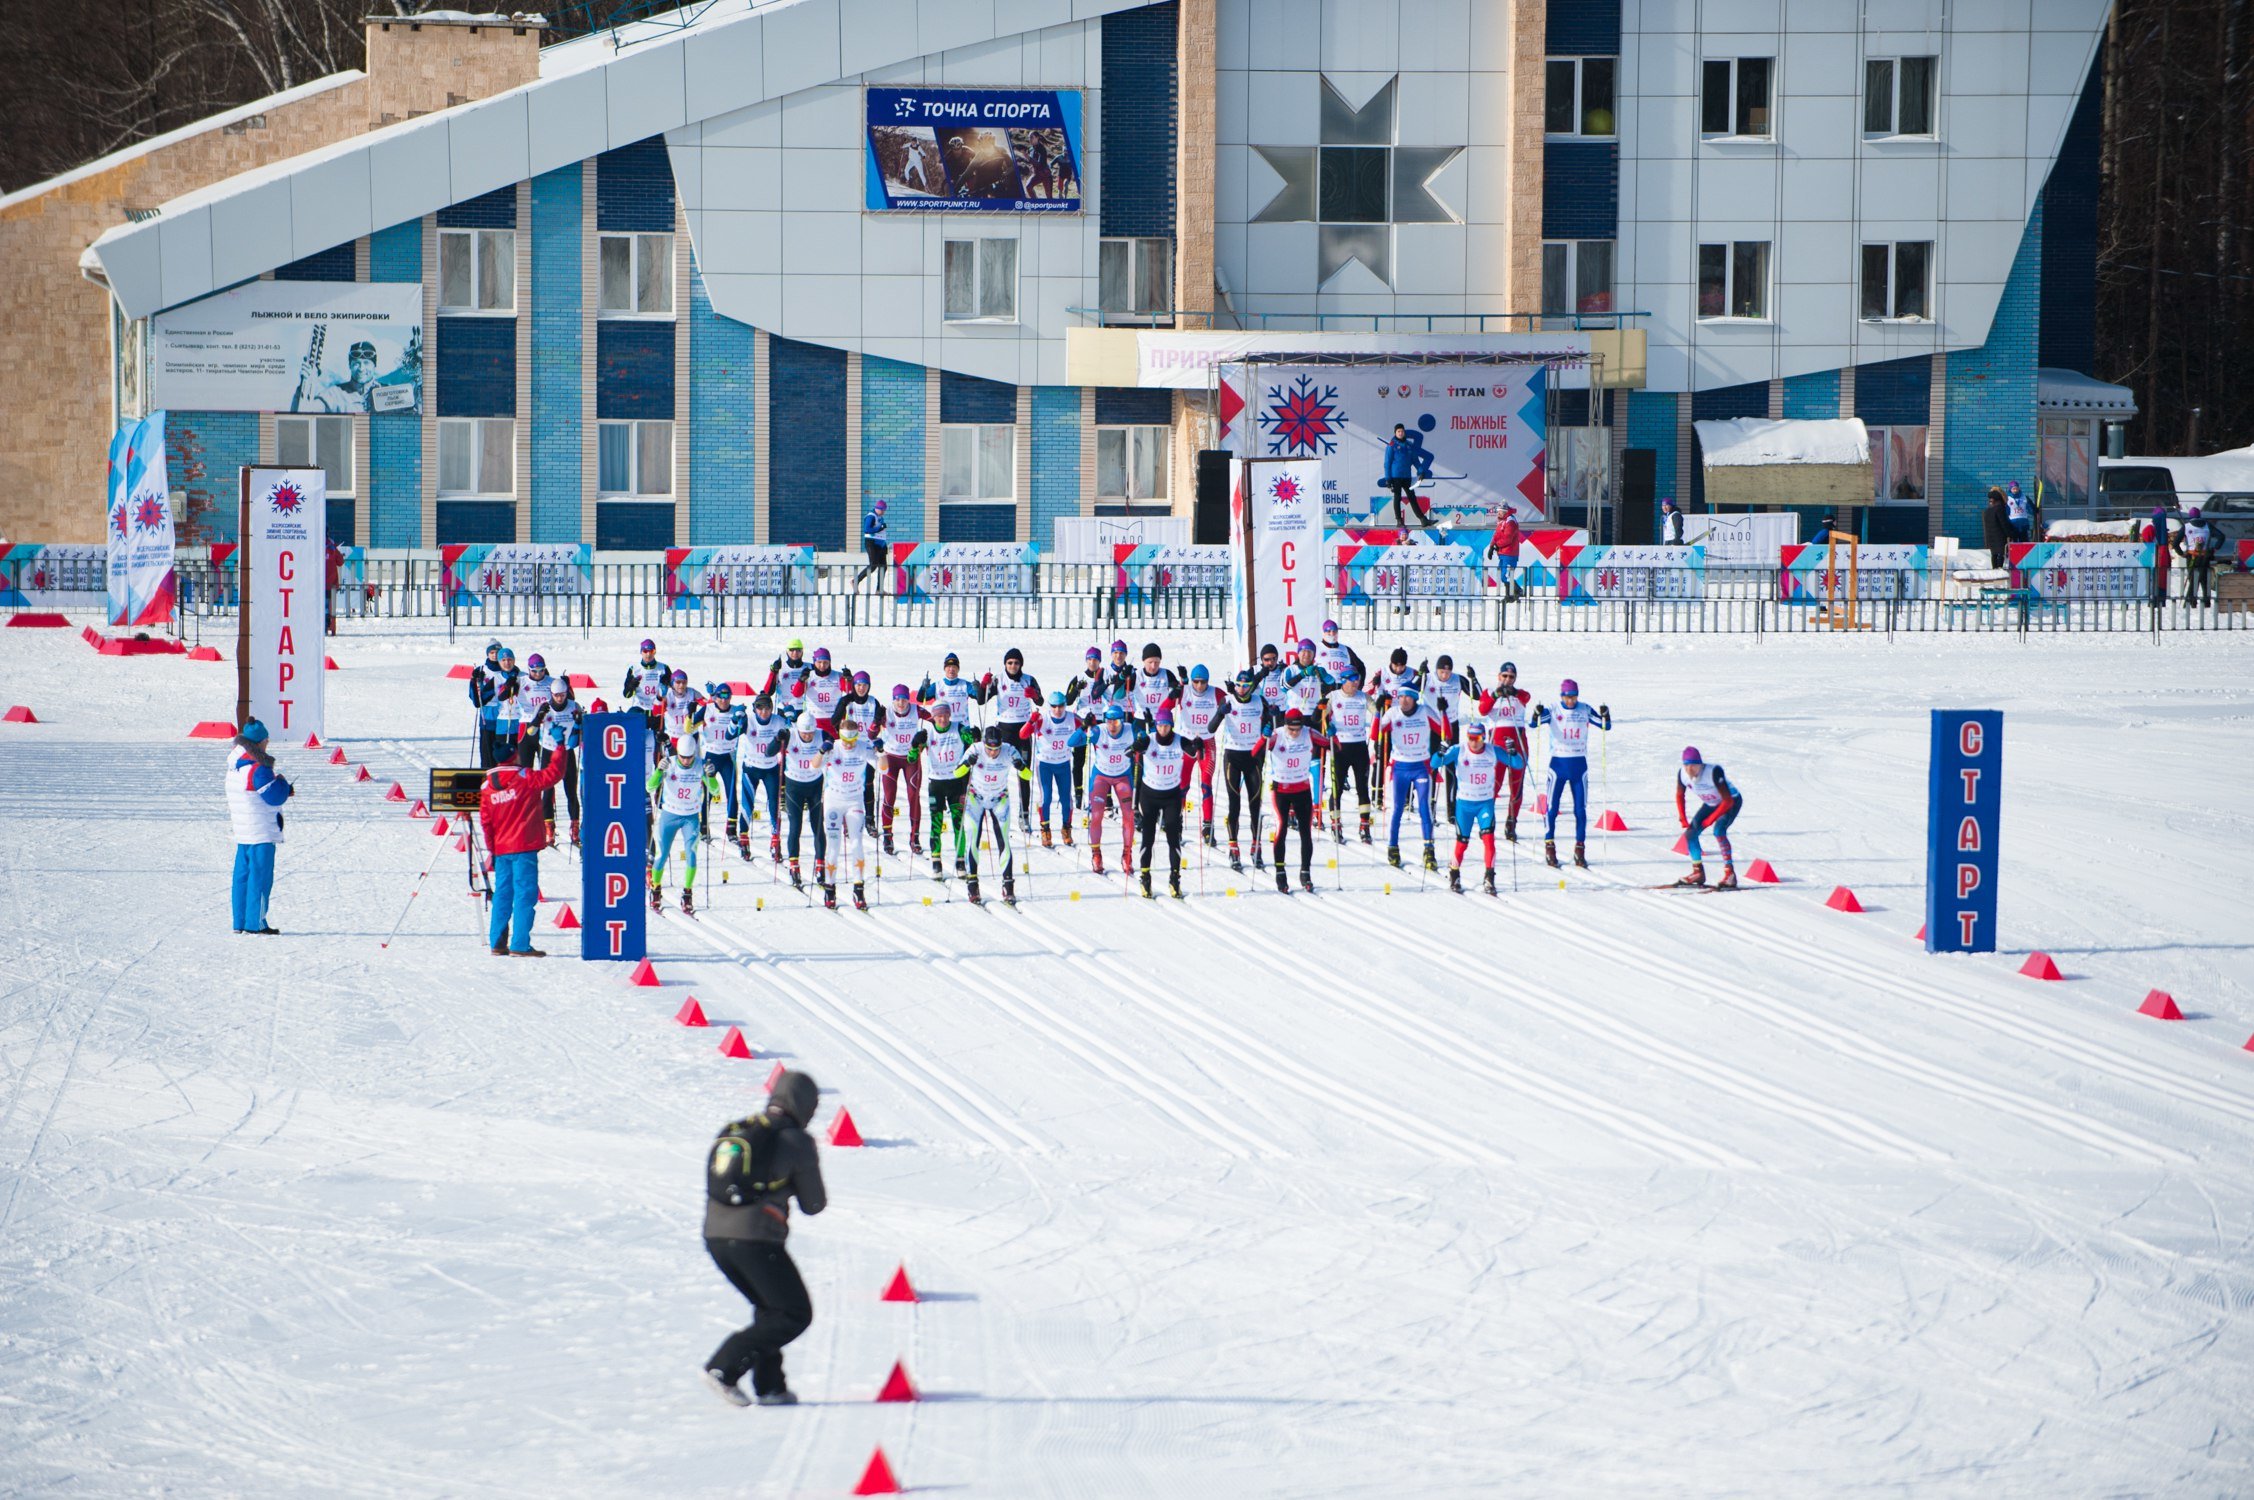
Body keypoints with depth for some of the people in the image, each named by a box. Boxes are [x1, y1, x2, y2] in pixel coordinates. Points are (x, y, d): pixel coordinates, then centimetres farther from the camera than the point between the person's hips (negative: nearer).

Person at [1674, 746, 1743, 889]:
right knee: (1690, 833, -1)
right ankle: (1698, 872, 16)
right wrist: (1682, 818, -7)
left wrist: (1711, 819, -28)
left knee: (1718, 830, -30)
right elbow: (1679, 796, 2)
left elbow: (1728, 801, -31)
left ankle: (1730, 874, -29)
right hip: (1710, 804, 7)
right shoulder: (1682, 774, -20)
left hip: (1732, 801, -7)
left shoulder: (1713, 773, -37)